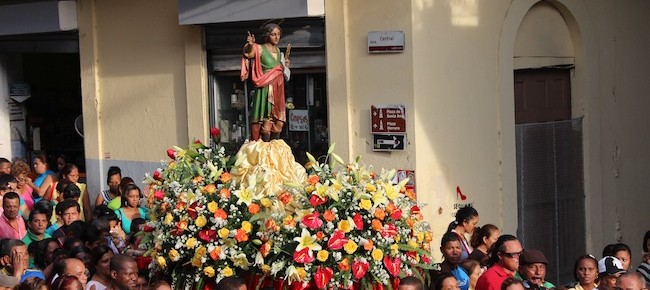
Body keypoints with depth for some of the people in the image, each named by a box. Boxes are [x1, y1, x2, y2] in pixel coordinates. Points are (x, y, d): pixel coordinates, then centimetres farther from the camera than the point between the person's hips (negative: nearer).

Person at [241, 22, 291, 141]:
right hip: (266, 89, -7)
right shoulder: (260, 49, -5)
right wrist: (249, 45, -43)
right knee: (267, 120, -15)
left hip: (278, 90, 7)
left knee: (279, 122, 6)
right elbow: (248, 54, -23)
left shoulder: (278, 51, 16)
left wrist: (285, 66, 10)